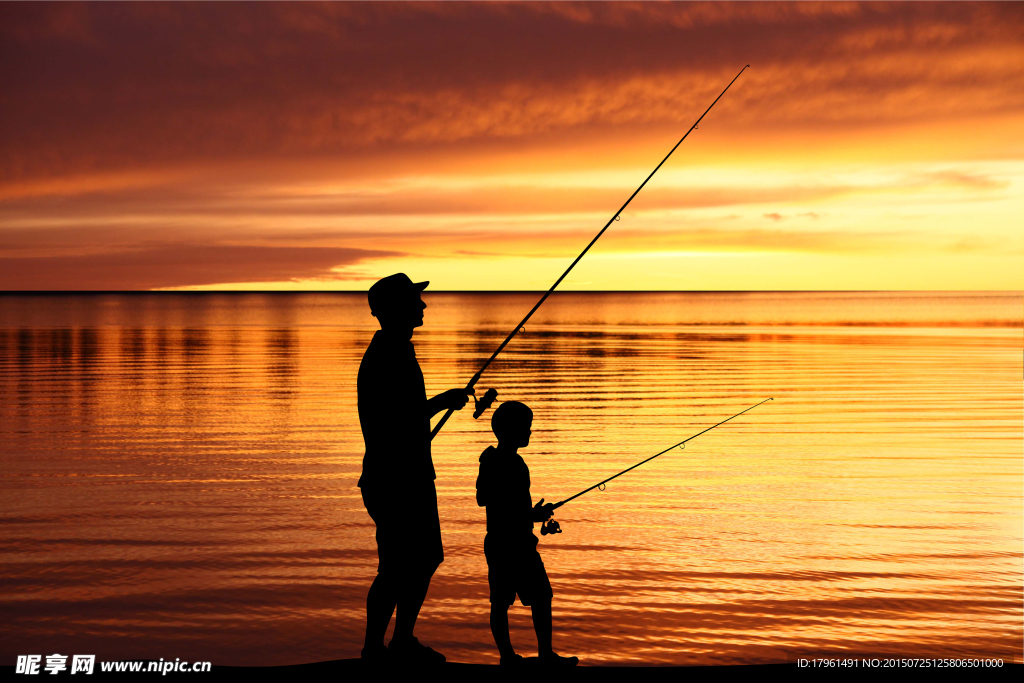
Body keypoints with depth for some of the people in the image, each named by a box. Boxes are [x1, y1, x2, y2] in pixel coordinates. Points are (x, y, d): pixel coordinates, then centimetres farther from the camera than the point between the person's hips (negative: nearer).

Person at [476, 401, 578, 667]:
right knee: (541, 598, 0)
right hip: (518, 545, -9)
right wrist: (534, 516, -11)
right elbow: (508, 513, -25)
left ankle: (507, 655, 10)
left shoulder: (489, 460, 8)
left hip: (495, 542, 9)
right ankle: (545, 653, 3)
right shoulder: (514, 465, -19)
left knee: (500, 601, 7)